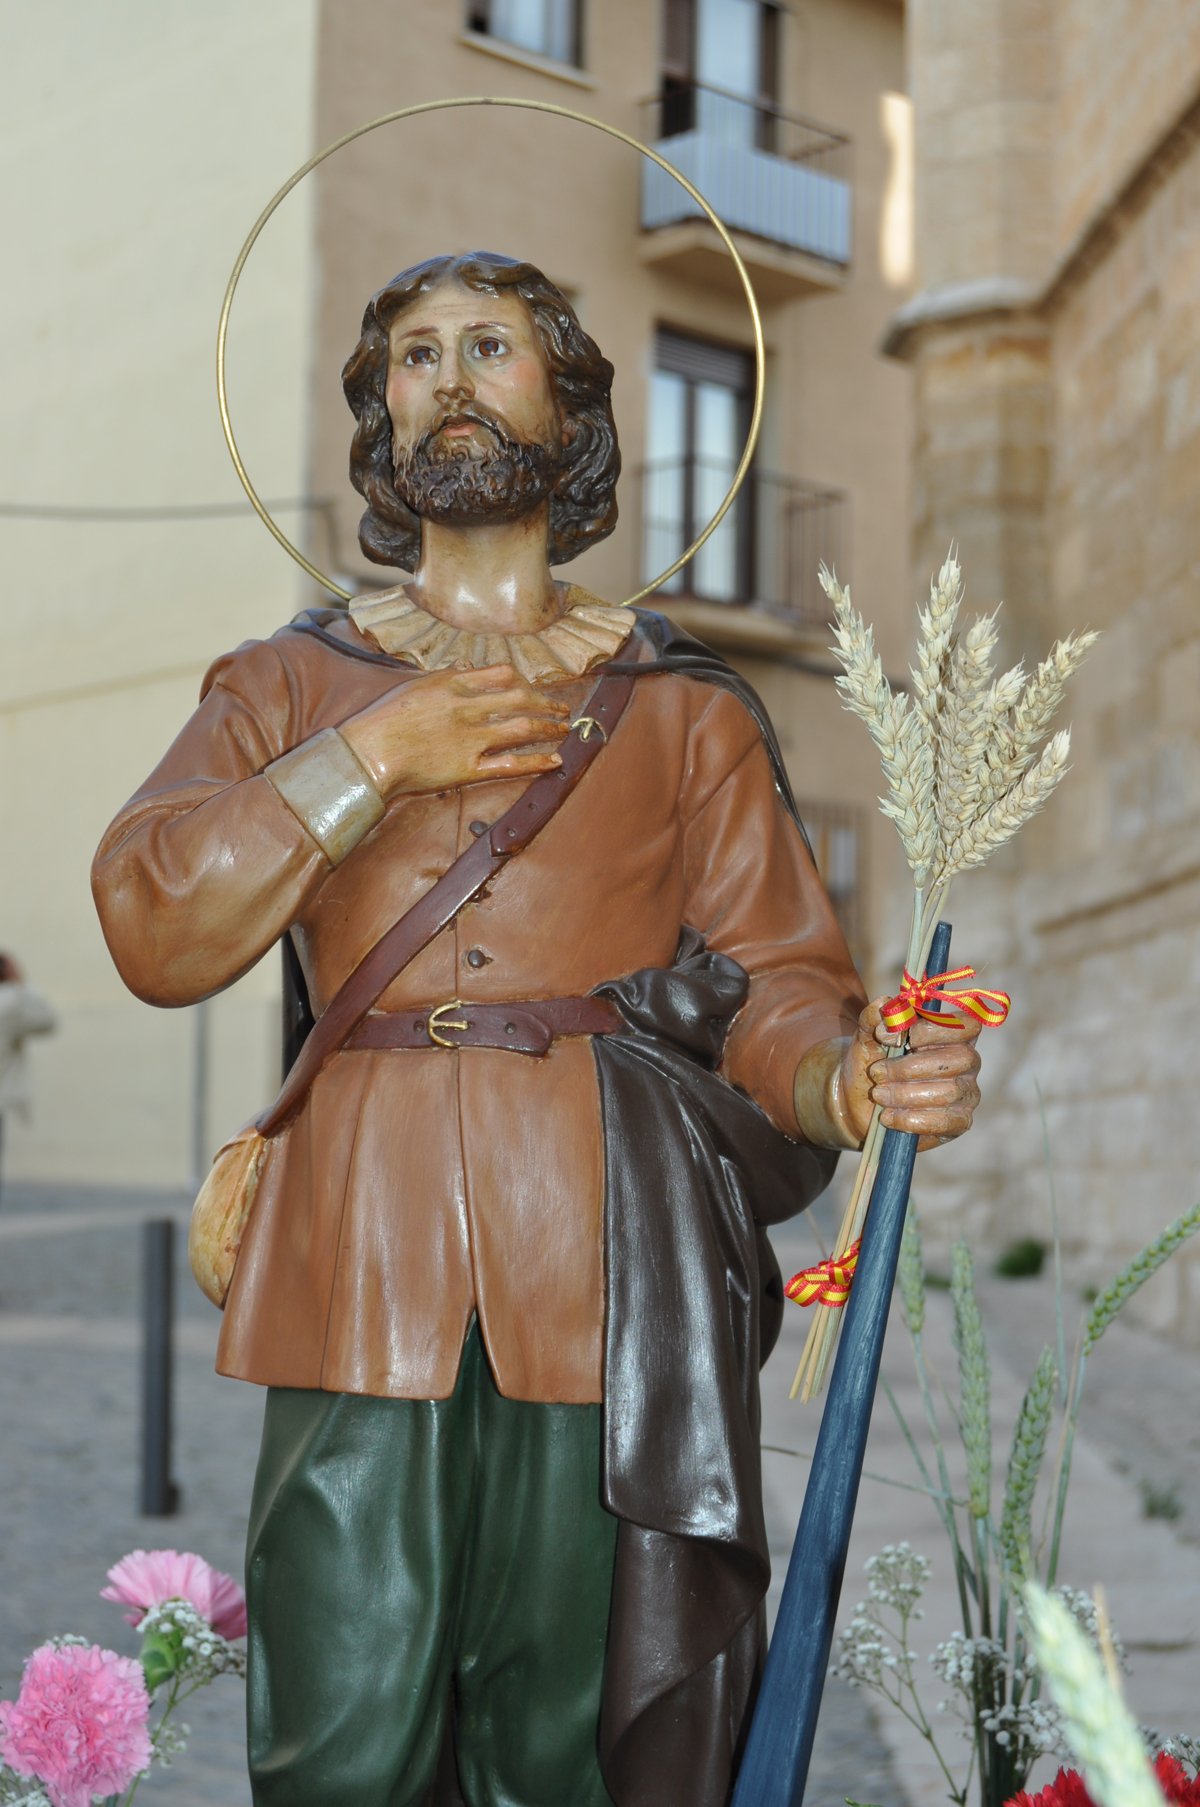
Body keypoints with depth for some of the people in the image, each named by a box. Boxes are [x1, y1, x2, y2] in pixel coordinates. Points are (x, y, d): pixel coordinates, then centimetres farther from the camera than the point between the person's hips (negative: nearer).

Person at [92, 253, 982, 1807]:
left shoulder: (682, 705, 15)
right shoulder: (289, 686, 17)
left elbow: (770, 984, 7)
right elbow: (154, 932, 2)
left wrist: (855, 1078, -15)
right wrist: (372, 760, -5)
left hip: (605, 1273, 0)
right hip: (365, 1265, 1)